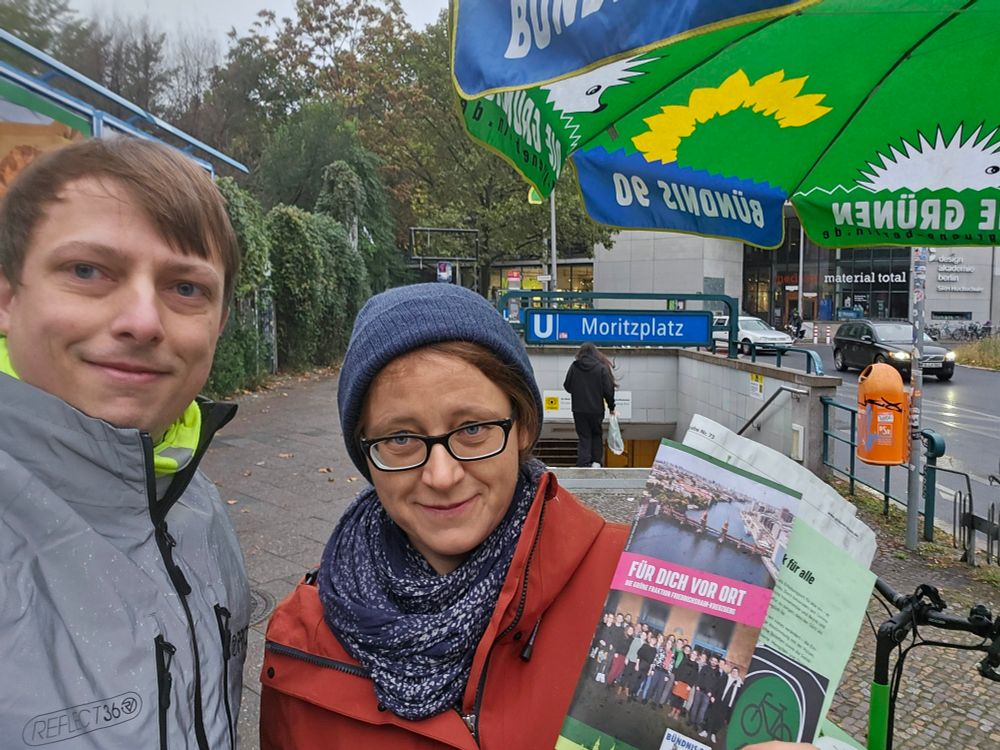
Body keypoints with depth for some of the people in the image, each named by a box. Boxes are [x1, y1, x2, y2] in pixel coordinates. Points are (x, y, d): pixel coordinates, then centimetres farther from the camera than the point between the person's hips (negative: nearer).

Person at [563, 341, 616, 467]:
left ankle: (583, 464, -1)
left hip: (579, 409, 0)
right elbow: (608, 390, -7)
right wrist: (611, 407, 6)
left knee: (583, 437, 7)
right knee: (597, 435, 18)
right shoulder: (602, 368, -7)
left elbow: (567, 386, 3)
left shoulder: (574, 367, -4)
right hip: (596, 410, 0)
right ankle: (596, 462, 9)